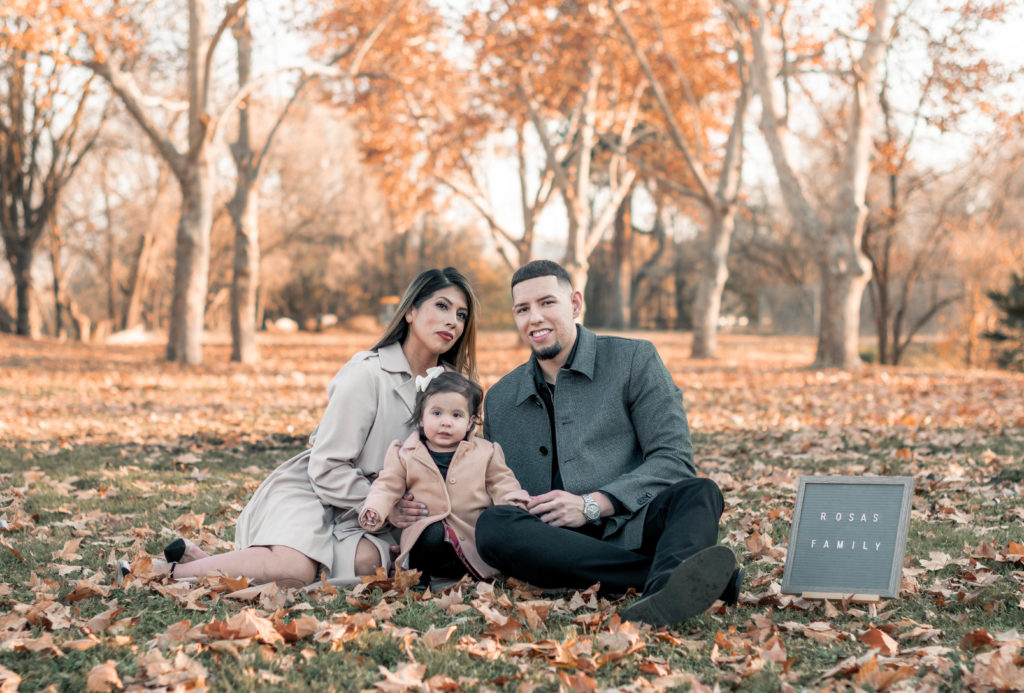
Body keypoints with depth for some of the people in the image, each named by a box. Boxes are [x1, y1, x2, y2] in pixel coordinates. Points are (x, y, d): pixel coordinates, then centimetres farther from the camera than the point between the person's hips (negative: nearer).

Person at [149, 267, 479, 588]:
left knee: (369, 560, -30)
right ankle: (174, 571, -15)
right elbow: (327, 468, -15)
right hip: (309, 490, -6)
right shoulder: (368, 374, -15)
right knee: (296, 571, -36)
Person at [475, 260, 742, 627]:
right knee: (490, 524, -30)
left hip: (630, 528, -2)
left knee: (698, 493, -30)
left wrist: (593, 505, -12)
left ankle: (666, 593, -65)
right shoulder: (498, 400, 21)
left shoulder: (634, 360, 9)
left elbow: (675, 460, 0)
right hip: (557, 546, 2)